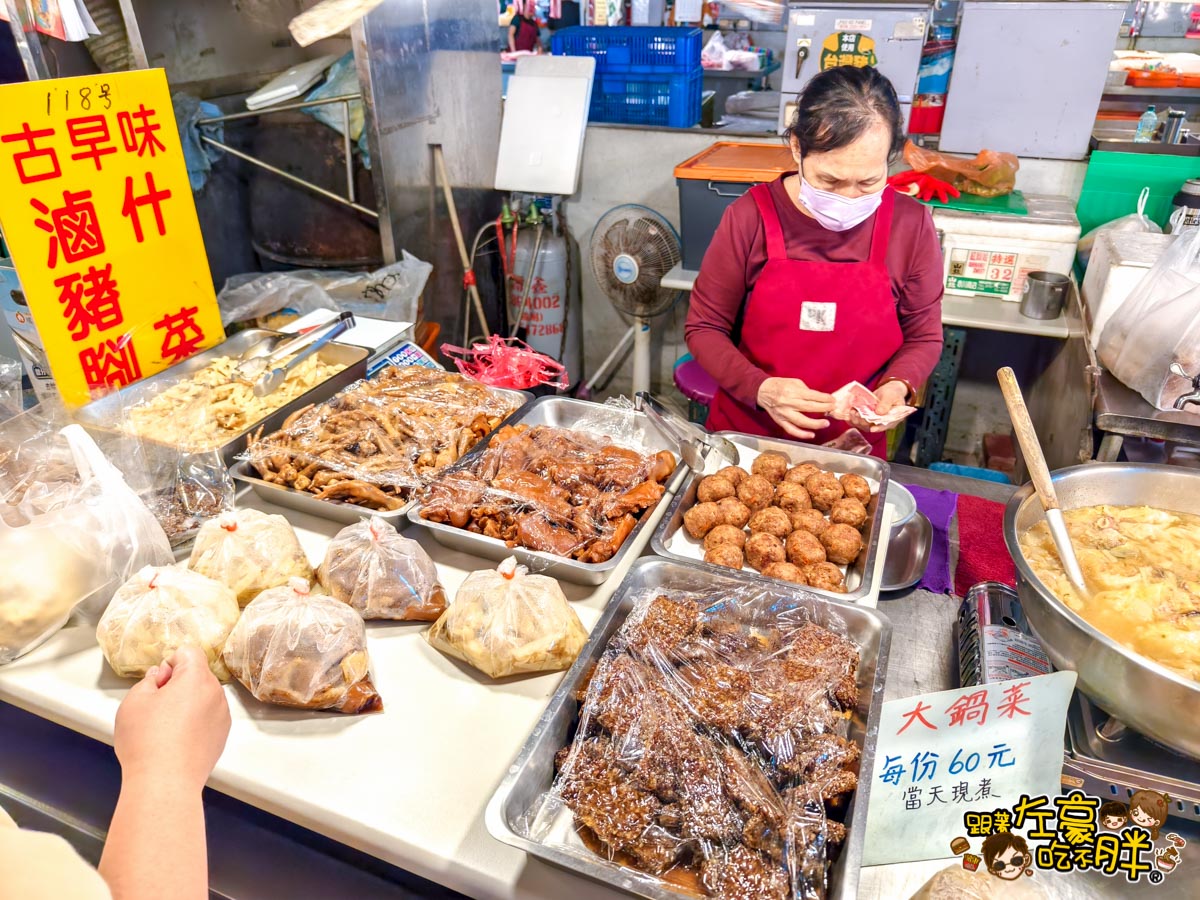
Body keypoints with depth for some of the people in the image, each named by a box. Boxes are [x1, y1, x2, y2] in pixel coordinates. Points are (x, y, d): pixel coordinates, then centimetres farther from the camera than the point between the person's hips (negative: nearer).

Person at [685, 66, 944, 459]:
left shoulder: (911, 225, -9)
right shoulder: (750, 217, -13)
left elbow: (923, 337, 2)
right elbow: (704, 328, -7)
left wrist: (897, 386, -18)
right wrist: (761, 389, -22)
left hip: (853, 442, 1)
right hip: (745, 431, 0)